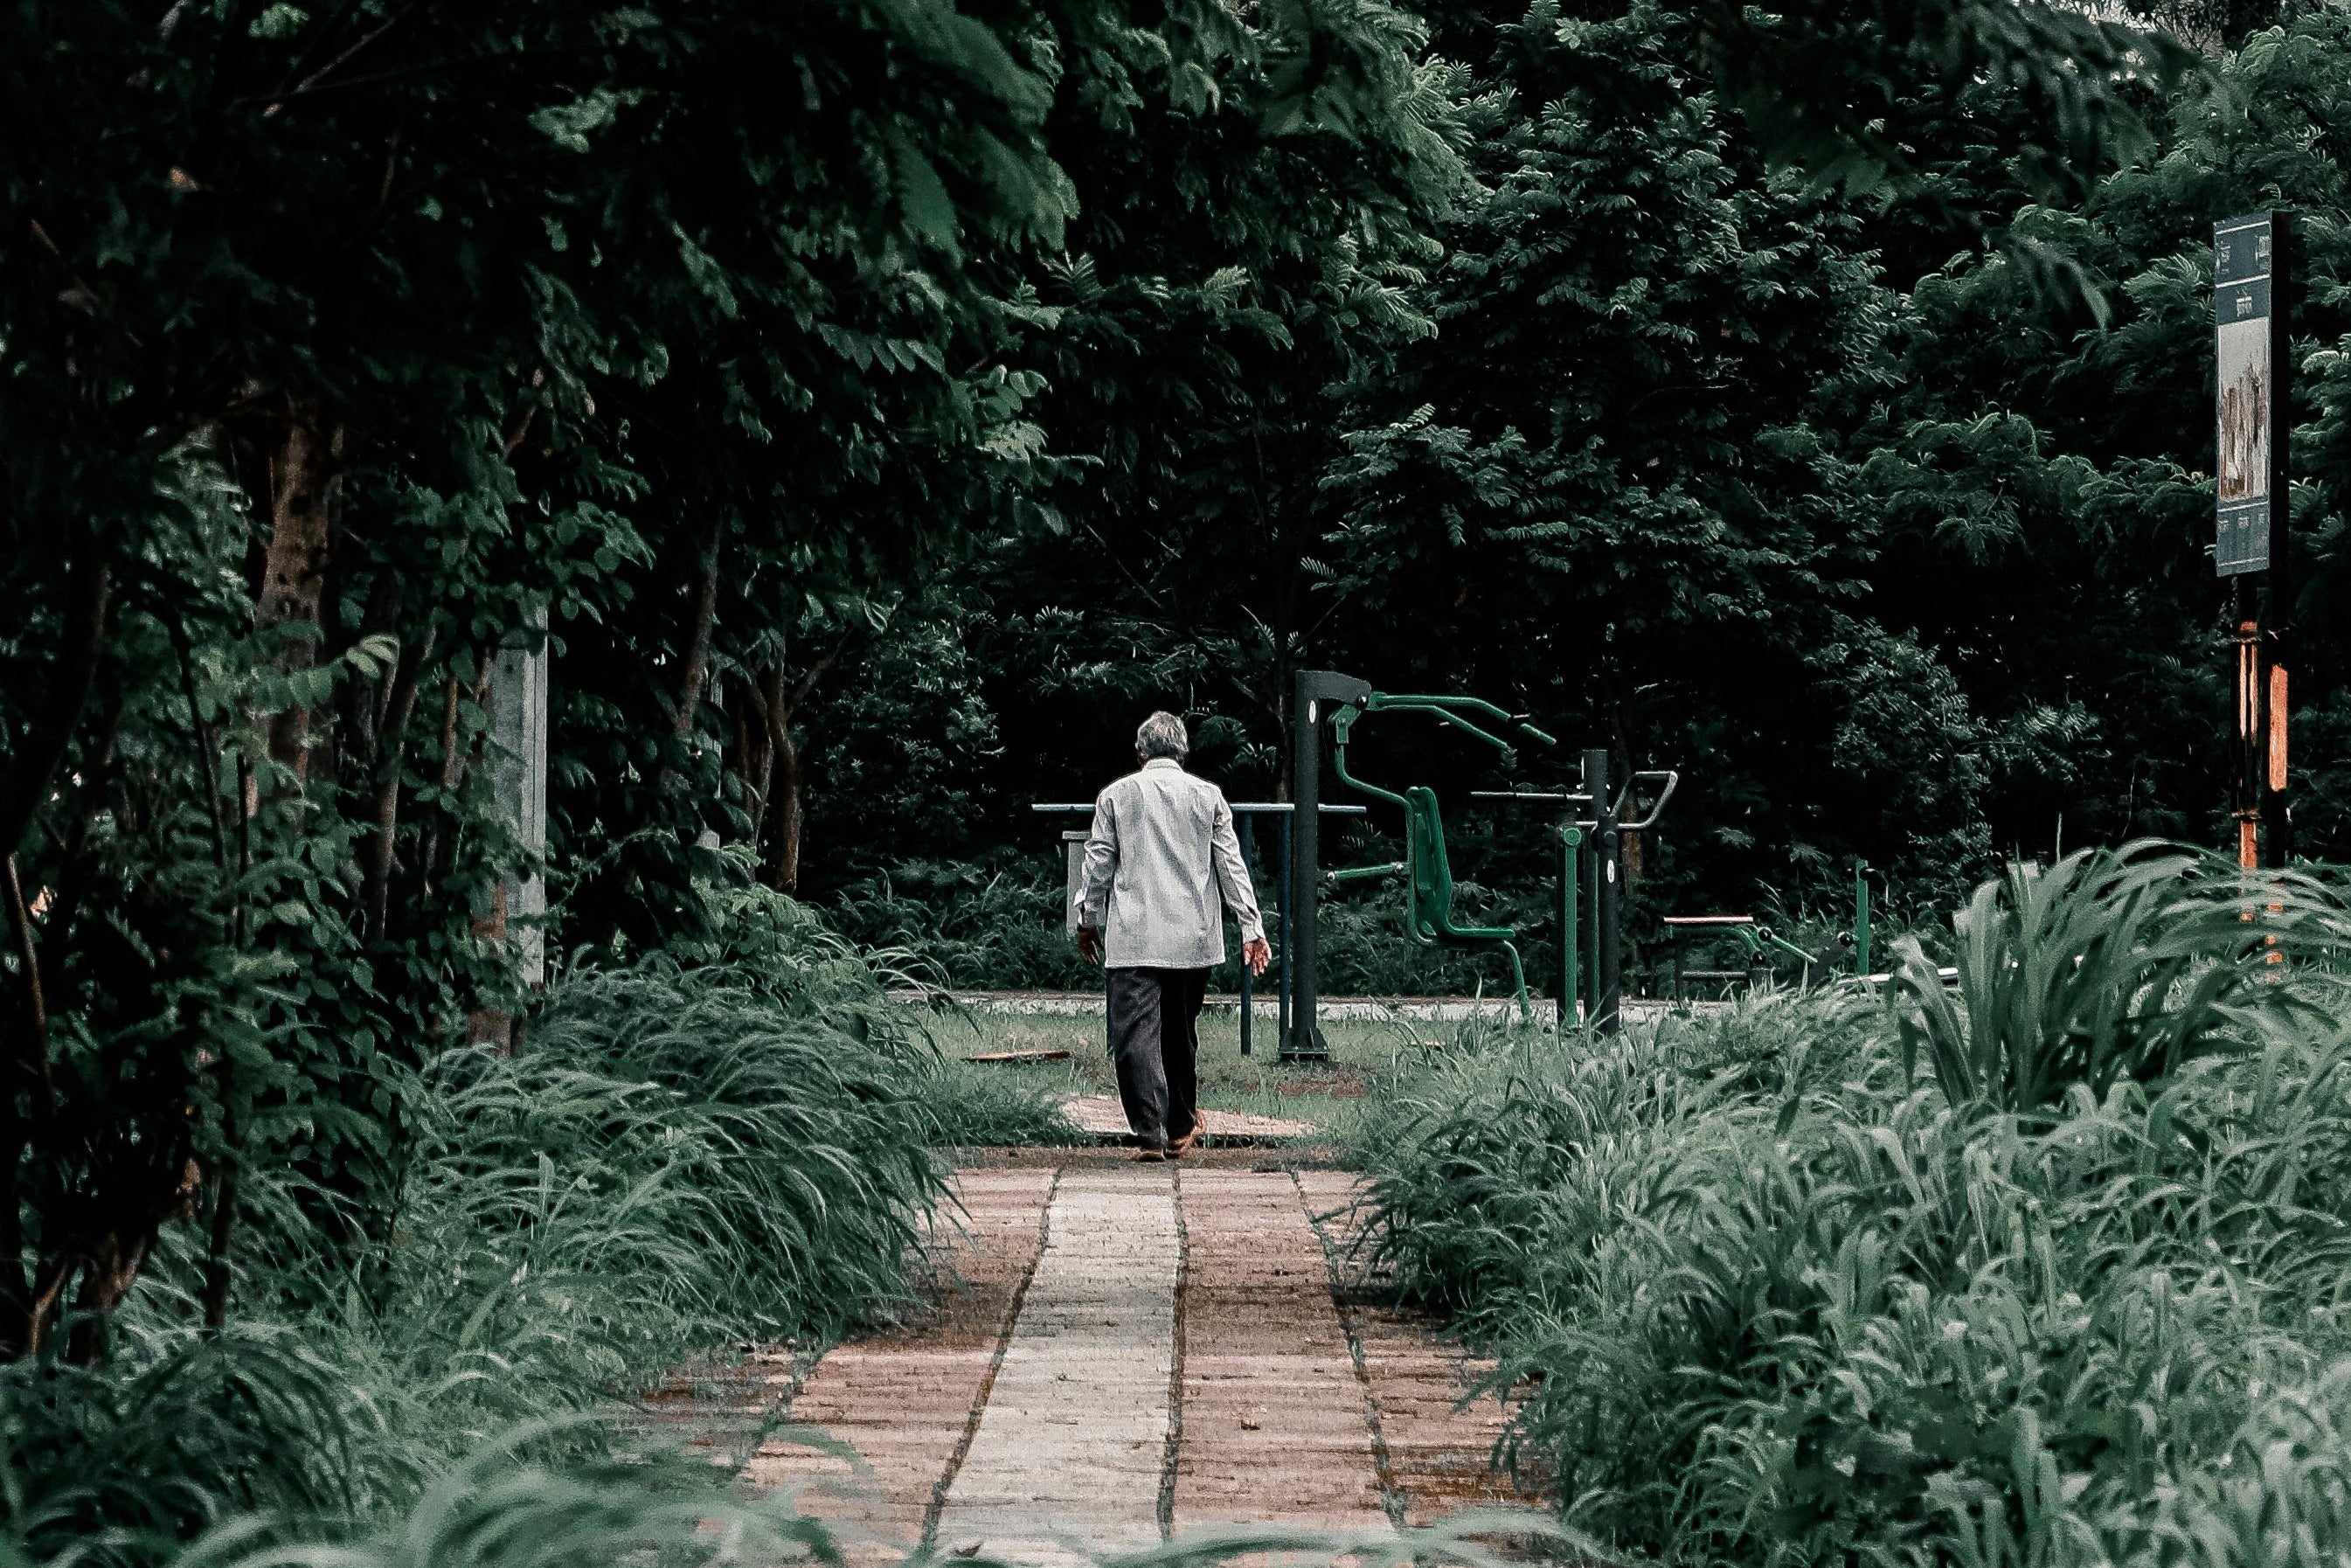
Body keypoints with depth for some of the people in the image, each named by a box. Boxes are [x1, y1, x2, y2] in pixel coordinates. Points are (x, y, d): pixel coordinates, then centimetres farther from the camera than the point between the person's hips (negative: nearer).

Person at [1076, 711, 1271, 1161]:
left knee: (1135, 1036, -7)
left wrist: (1087, 921, 18)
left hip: (1133, 939, -3)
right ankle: (1181, 1131, 27)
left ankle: (1151, 1136, -18)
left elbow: (1098, 865, 6)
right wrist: (1252, 927, 7)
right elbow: (1231, 864, 5)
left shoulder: (1115, 796, 3)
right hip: (1194, 938, 3)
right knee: (1181, 1034, 16)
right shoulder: (1208, 796, 6)